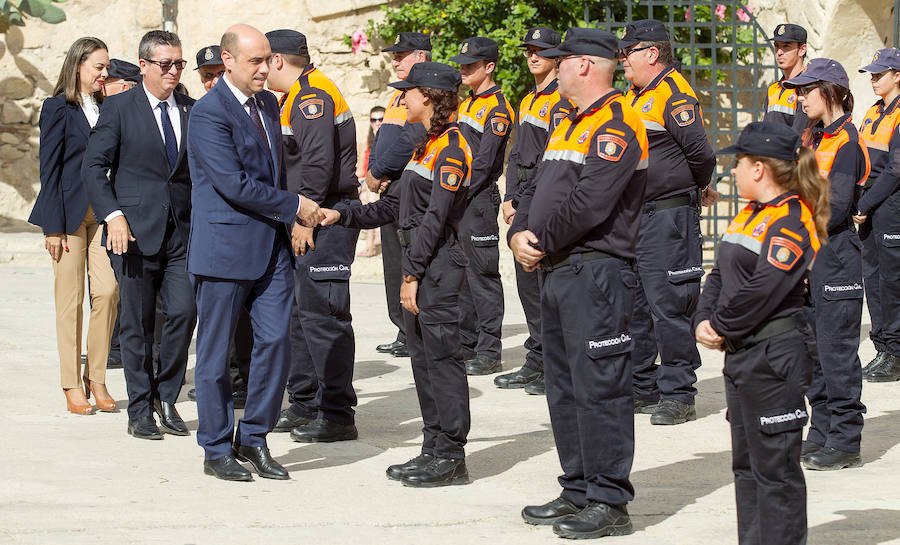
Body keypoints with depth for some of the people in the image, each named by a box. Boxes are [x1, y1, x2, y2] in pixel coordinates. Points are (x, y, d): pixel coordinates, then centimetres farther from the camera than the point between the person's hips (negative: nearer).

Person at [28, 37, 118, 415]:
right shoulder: (58, 108, -4)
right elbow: (49, 168, -6)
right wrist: (53, 227, -10)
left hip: (102, 211, 5)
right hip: (70, 212, -5)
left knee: (108, 290, -7)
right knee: (70, 301, 0)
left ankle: (96, 378, 4)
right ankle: (72, 385, 8)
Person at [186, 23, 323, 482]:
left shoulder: (268, 103, 12)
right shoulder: (209, 113, -14)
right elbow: (234, 183, -20)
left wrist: (289, 223, 14)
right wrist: (295, 205, -13)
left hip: (271, 245, 7)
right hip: (225, 247, -7)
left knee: (276, 340, 1)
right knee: (216, 351, 3)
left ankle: (253, 438, 14)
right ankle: (217, 450, 12)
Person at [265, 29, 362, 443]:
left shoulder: (313, 97, -15)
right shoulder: (297, 97, 18)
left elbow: (318, 164, -23)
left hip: (326, 219, -11)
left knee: (320, 313, -10)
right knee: (297, 310, 14)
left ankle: (337, 415, -7)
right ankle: (304, 405, 22)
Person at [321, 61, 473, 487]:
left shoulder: (451, 148, -13)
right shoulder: (428, 145, 18)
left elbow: (435, 218, -17)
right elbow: (395, 205, 20)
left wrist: (412, 275, -18)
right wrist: (343, 215, 12)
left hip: (438, 264, -10)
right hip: (420, 264, 10)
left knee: (442, 356, -6)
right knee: (422, 357, 11)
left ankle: (451, 457, -3)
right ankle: (434, 451, 17)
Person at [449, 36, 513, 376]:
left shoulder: (498, 109, -11)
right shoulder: (466, 105, 18)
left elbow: (484, 162, -17)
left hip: (479, 200, -9)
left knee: (482, 274, -7)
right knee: (460, 273, 11)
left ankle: (489, 352, -4)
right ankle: (466, 345, 18)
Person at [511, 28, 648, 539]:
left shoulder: (616, 125, -12)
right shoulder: (569, 126, 20)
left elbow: (589, 203, -21)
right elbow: (538, 189, 19)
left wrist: (543, 242, -11)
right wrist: (520, 234, 0)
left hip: (598, 272, -10)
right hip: (559, 272, 10)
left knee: (599, 386, -9)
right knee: (564, 386, 14)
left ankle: (609, 502, -5)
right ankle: (579, 491, 22)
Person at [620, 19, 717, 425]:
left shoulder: (675, 95, -13)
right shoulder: (634, 97, 16)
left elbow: (700, 154, -18)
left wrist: (699, 189, 0)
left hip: (668, 217, -10)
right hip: (633, 217, 10)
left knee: (668, 307, -8)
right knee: (633, 305, 13)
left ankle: (677, 395, -3)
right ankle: (641, 388, 22)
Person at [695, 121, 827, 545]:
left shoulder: (791, 222, -16)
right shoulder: (749, 215, 15)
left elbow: (762, 291, -23)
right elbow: (720, 275, 15)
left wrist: (721, 327, -12)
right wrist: (704, 321, -1)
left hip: (775, 357, -10)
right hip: (741, 353, 10)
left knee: (775, 466, -5)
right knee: (746, 462, 15)